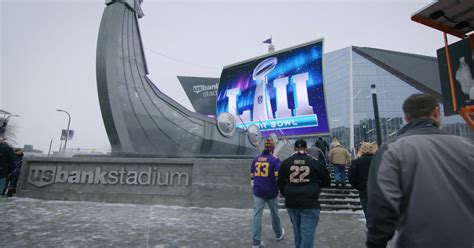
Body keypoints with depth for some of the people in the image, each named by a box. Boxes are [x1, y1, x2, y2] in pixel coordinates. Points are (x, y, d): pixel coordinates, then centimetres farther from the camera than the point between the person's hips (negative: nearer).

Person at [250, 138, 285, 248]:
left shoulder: (256, 159, 5)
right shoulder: (275, 160, -10)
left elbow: (252, 175, 11)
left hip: (258, 191, 3)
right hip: (271, 192, -2)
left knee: (257, 215, 4)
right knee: (274, 213, 18)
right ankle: (279, 234, 40)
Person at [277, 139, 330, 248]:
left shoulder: (285, 162, 2)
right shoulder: (315, 162, -3)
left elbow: (280, 182, 6)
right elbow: (327, 182, 7)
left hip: (291, 203, 3)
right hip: (310, 203, -3)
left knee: (297, 232, 22)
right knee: (307, 234, 0)